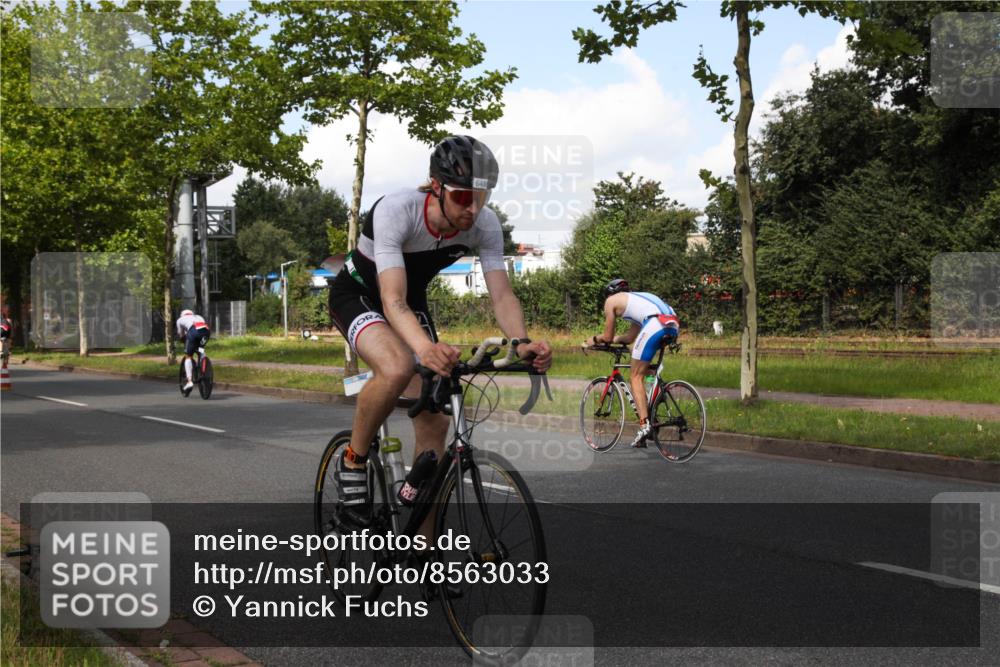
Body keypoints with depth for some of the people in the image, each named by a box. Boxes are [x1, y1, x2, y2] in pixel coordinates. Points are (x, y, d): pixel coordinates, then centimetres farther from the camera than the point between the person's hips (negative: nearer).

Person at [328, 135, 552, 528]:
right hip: (357, 294, -5)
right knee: (398, 368, -37)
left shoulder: (485, 225, -22)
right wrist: (424, 346, -62)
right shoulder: (395, 210, -36)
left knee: (434, 421, -4)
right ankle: (352, 462, -10)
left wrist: (523, 344, -44)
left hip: (411, 300, 5)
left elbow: (502, 295, -23)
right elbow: (392, 302, -42)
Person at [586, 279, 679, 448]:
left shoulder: (611, 300, 19)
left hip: (655, 325, -7)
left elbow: (607, 337, 20)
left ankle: (644, 424, -11)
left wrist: (593, 340, 39)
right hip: (674, 325, 7)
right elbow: (631, 337, 39)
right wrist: (615, 339, 49)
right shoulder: (636, 298, 38)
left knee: (636, 377, 2)